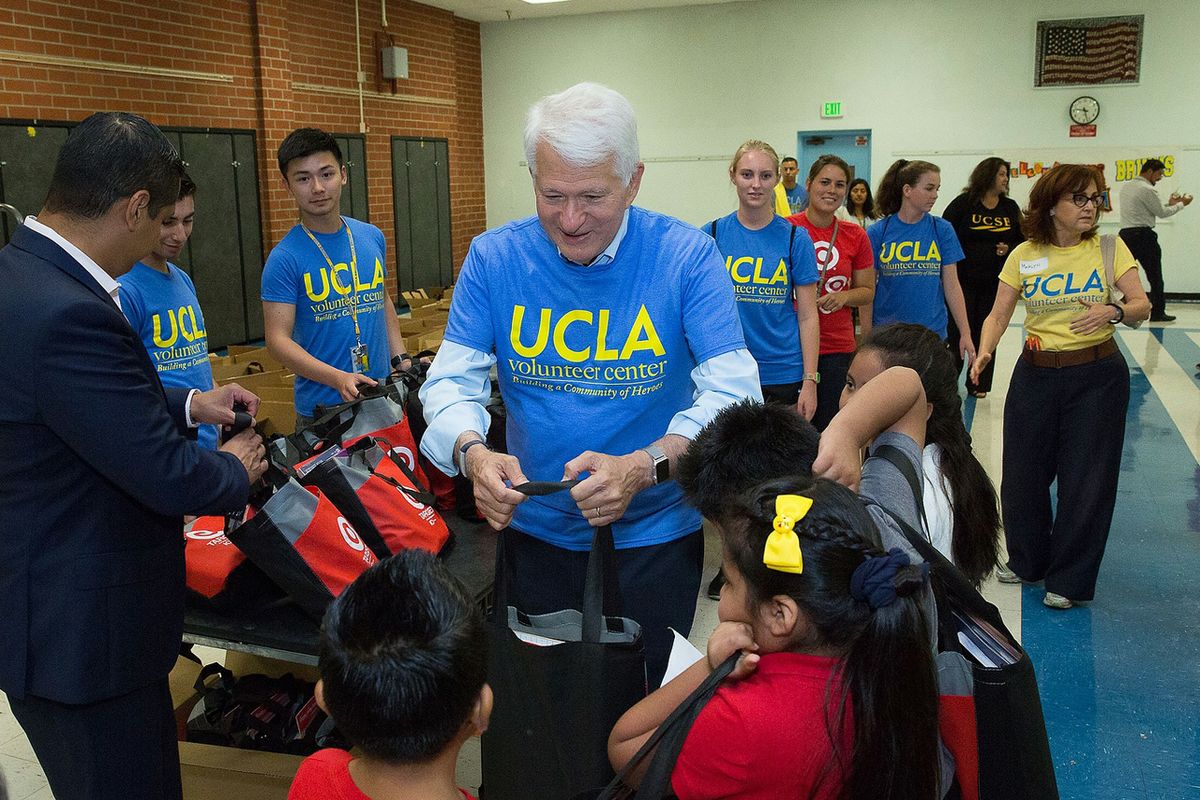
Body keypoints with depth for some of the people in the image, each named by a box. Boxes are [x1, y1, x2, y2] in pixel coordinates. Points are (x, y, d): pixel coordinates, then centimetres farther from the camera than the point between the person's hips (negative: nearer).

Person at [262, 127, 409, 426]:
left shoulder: (372, 237, 6)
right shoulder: (285, 258, -10)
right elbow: (278, 339, -14)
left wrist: (402, 359, 7)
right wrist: (338, 379, -27)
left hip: (383, 398, 5)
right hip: (320, 406, -4)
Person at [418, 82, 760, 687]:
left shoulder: (687, 257, -13)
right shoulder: (494, 258, -6)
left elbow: (733, 390, -19)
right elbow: (451, 381, -7)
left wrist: (643, 467, -35)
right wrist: (472, 453, -29)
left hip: (654, 535, -2)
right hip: (535, 531, 2)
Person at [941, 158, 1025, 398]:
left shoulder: (1010, 207, 8)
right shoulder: (963, 203, -6)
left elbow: (1022, 239, 15)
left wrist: (1009, 249, -7)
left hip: (995, 282, 4)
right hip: (963, 280, -4)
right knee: (959, 331, -2)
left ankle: (978, 384, 19)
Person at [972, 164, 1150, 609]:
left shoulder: (1109, 248, -3)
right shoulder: (1024, 255, 0)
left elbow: (1142, 305, -8)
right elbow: (999, 314, -1)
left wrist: (1113, 312, -29)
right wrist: (984, 351, -20)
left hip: (1097, 376, -1)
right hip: (1036, 374, 2)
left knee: (1087, 480, 2)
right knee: (1022, 474, 8)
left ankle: (1069, 580, 18)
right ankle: (1027, 561, 32)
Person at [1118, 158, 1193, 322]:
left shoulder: (1126, 187, 14)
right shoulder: (1147, 190, -11)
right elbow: (1161, 213, -2)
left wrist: (1169, 203, 24)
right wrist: (1181, 204, 12)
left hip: (1125, 234, 7)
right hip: (1143, 235, -7)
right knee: (1155, 276, 4)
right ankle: (1157, 313, 9)